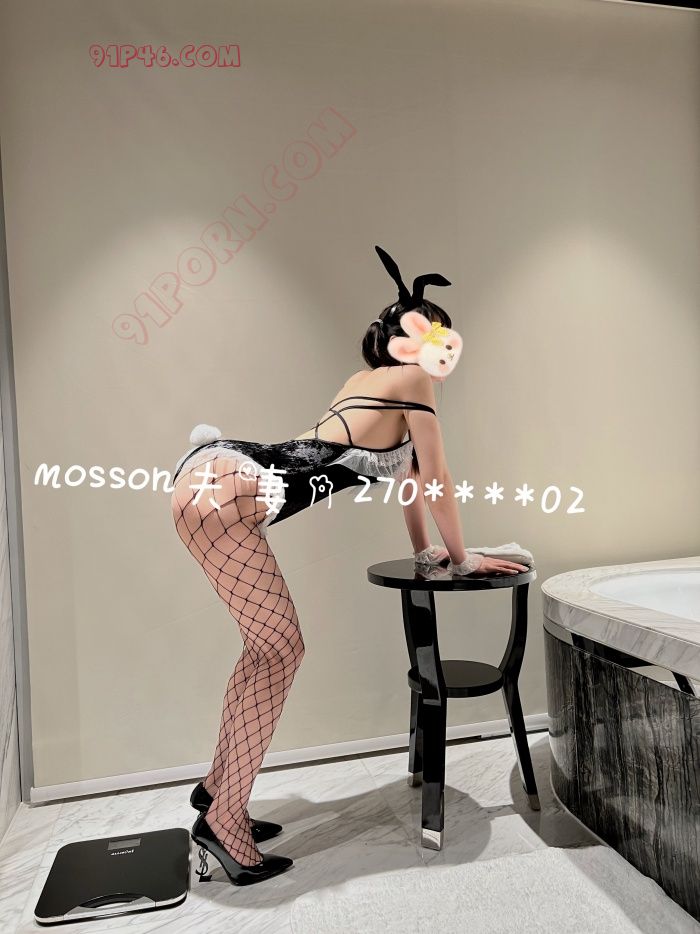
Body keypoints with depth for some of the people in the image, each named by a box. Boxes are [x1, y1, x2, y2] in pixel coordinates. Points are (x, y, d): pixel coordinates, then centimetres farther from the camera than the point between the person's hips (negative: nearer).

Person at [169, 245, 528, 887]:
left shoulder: (376, 381, 25)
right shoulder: (413, 379, -1)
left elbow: (406, 467, 31)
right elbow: (437, 480, 2)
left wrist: (425, 551, 38)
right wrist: (461, 558, 15)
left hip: (221, 484, 10)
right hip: (222, 490, -10)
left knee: (273, 646, 13)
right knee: (279, 648, -5)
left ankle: (219, 790, 24)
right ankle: (223, 819, 6)